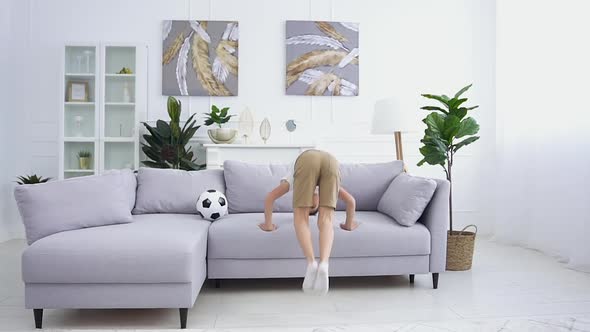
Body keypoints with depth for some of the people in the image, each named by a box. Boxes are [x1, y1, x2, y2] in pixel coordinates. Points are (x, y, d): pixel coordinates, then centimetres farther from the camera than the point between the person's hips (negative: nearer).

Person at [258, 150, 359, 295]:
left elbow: (269, 198, 29)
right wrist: (349, 225, 51)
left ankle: (311, 263, -21)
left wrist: (268, 225, 36)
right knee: (326, 220, -2)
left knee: (300, 218, 1)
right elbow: (351, 201, 40)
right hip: (331, 161, 2)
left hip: (306, 159, -2)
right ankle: (323, 264, -27)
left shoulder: (291, 179, 42)